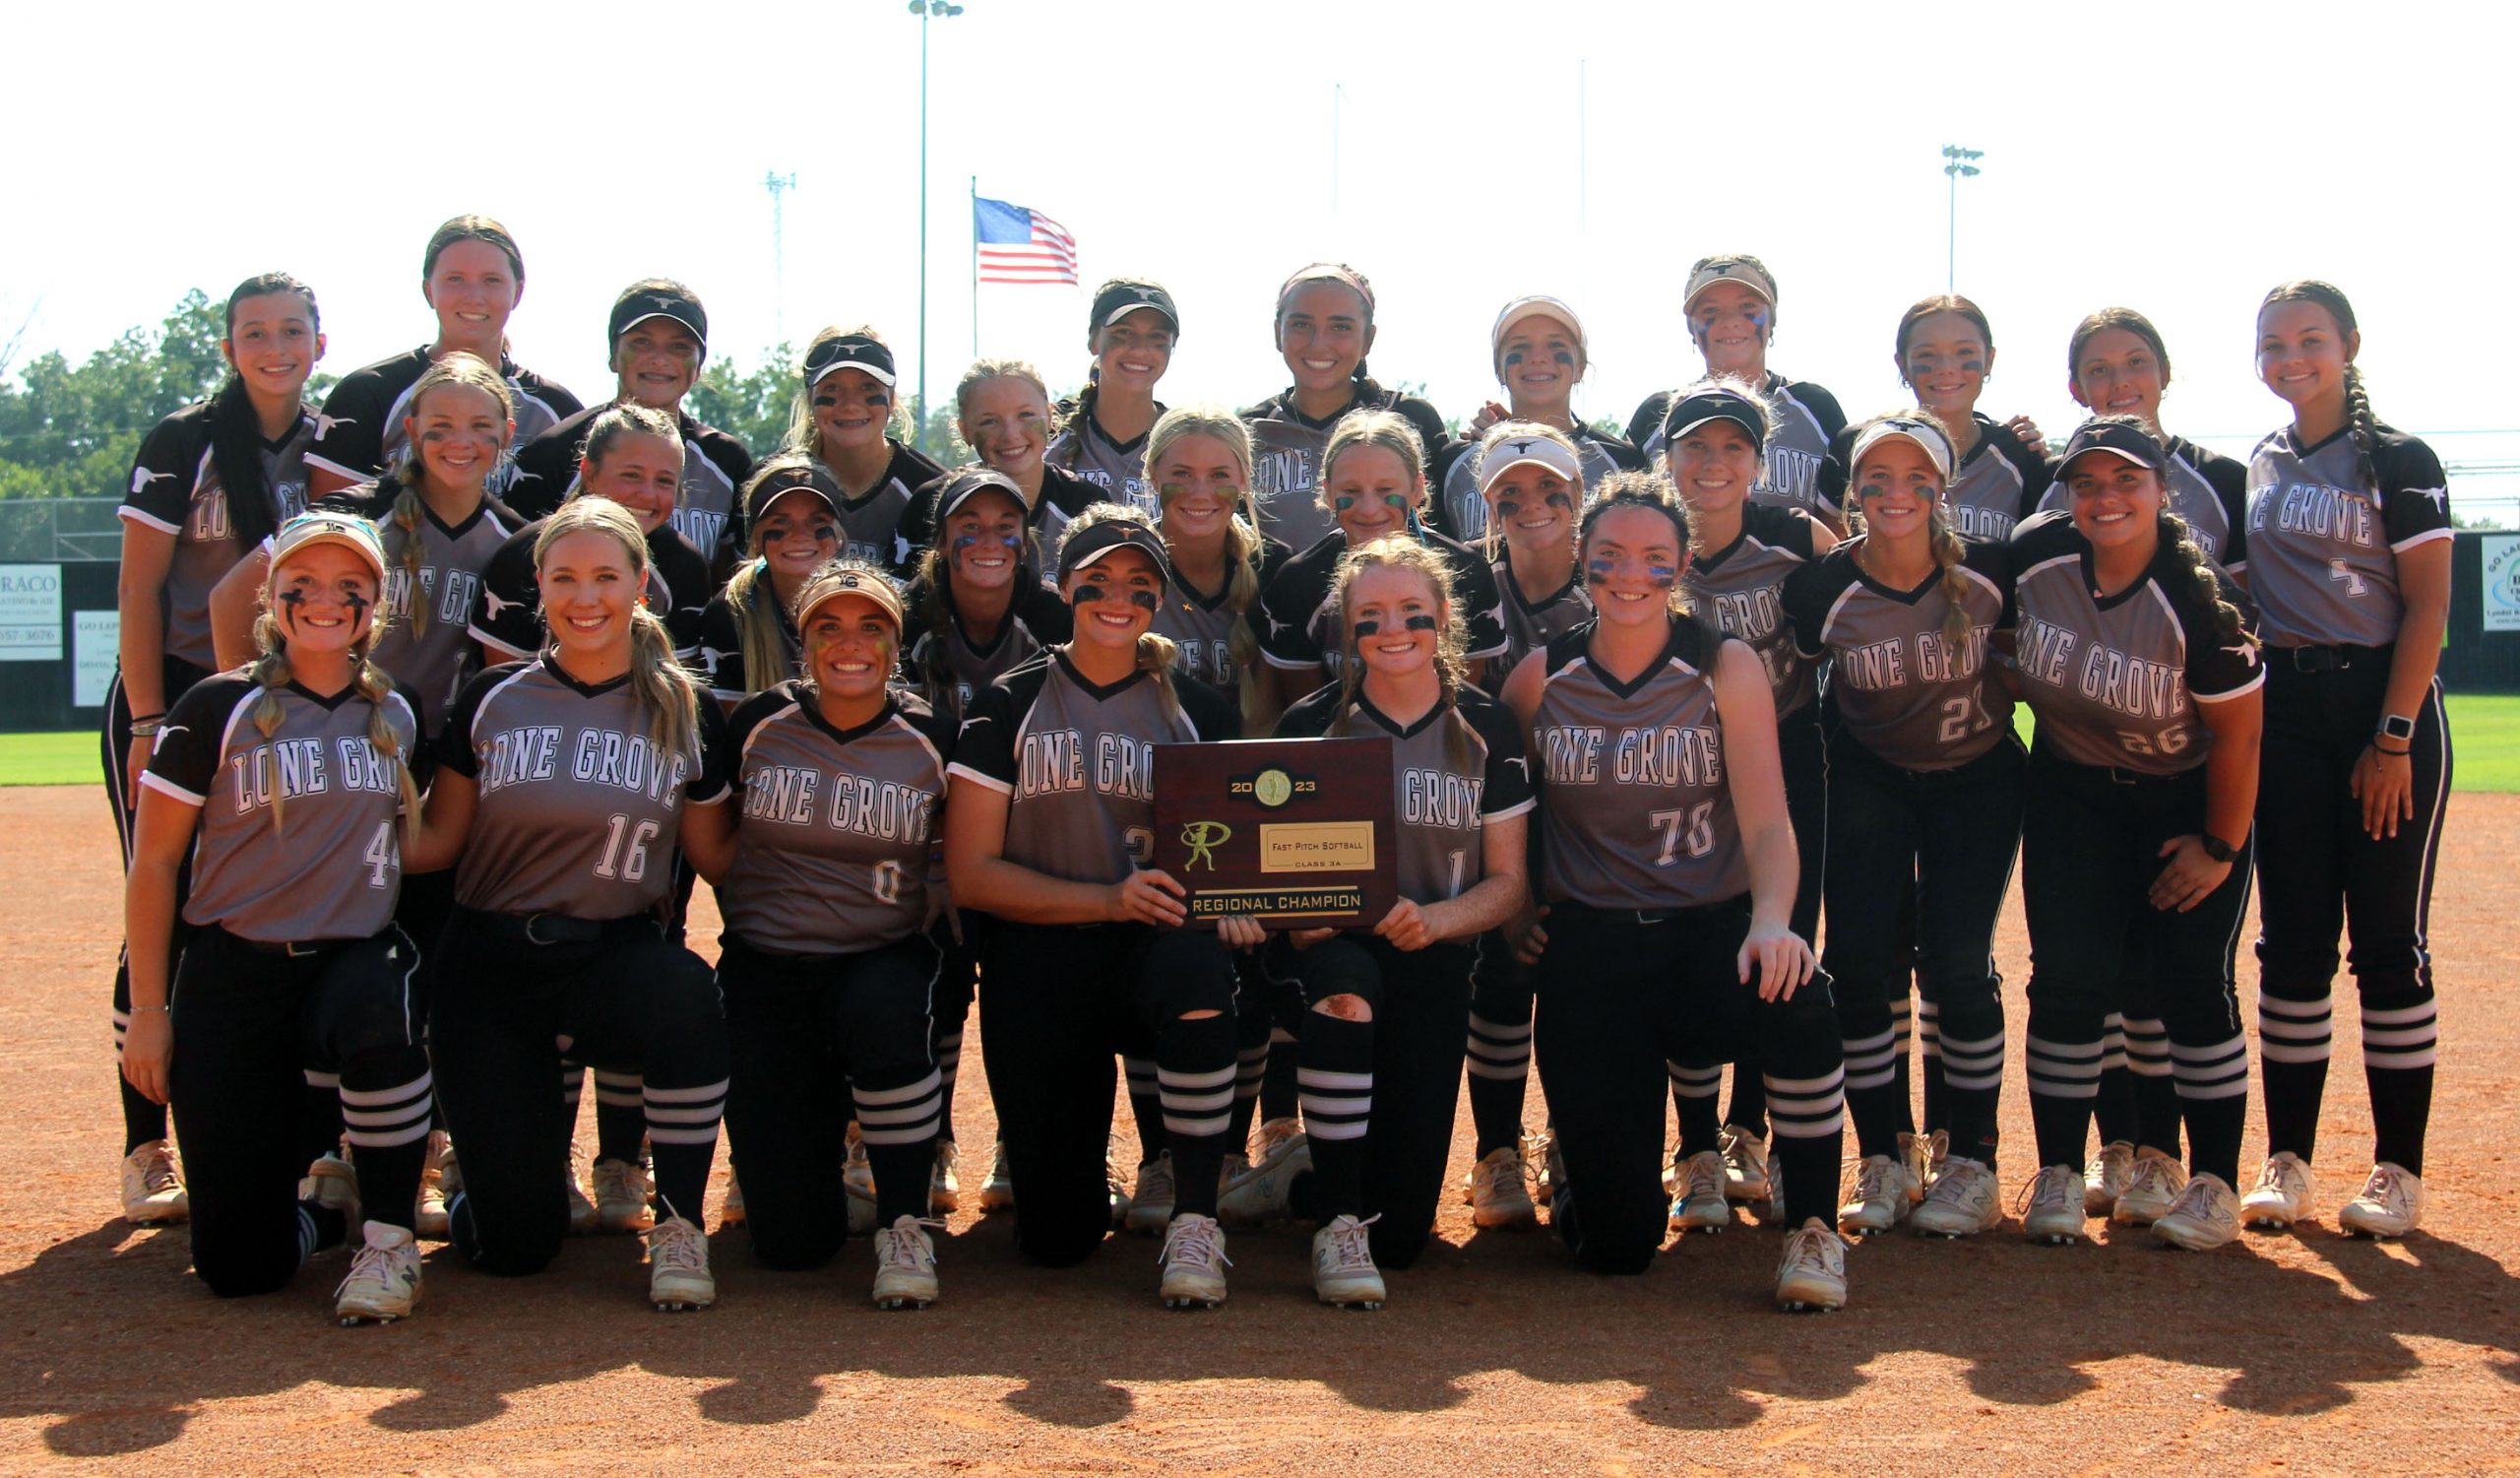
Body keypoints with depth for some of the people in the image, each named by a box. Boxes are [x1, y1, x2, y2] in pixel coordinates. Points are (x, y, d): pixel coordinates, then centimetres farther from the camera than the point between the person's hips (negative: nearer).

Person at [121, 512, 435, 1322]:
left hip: (357, 957, 2)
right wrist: (148, 1008, -6)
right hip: (235, 972, -2)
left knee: (380, 1019, -40)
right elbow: (154, 864, -1)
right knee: (239, 1267, -9)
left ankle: (389, 1239, -17)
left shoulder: (397, 715, 7)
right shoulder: (220, 709, -3)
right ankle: (323, 1200, 28)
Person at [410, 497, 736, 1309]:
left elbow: (715, 855, 7)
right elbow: (437, 840, 3)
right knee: (514, 1243, -6)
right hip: (491, 960, 0)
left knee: (686, 996, -39)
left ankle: (678, 1224, -17)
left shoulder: (686, 713, 2)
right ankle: (536, 1139, 33)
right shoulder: (492, 699, 1)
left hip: (615, 954, 0)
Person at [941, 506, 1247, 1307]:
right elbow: (971, 873, -3)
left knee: (1198, 961, -39)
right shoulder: (1008, 707, 3)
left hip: (1152, 954, 1)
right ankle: (1088, 1175, 32)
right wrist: (1110, 898, -16)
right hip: (1039, 968, 0)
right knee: (1056, 1239, -7)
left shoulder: (1197, 712, 8)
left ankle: (1195, 1219, -24)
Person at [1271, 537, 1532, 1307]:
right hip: (1335, 946, 0)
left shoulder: (1487, 729, 3)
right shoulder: (1310, 725, 1)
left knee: (1401, 1236, -9)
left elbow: (1507, 881, 4)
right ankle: (1336, 1221, -23)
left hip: (1433, 959, 1)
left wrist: (1434, 920, -17)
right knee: (1346, 983, -41)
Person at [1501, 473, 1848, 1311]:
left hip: (1711, 928, 0)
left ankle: (1812, 1230, -15)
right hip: (1590, 944, 0)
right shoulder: (1539, 679, 3)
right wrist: (1516, 911, -1)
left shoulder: (1727, 670, -2)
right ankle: (1578, 1147, 32)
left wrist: (1771, 921, -31)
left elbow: (1766, 820, -12)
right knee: (1617, 1244, -8)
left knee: (1793, 993, -40)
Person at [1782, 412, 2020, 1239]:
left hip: (1977, 777, -1)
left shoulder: (1990, 571, -17)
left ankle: (1968, 1161, 6)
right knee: (1858, 958, -7)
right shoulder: (1822, 587, -16)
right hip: (1871, 779, 1)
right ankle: (1887, 1160, 7)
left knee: (1955, 960, -8)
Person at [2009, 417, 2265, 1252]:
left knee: (2189, 979, -8)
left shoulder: (2195, 601, -26)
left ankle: (2215, 1182, 4)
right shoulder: (2034, 557, -16)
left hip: (2189, 799, -3)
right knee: (2068, 977, -4)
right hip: (2072, 794, 3)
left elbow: (2237, 734, -16)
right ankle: (2058, 1175, 5)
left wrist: (2221, 848, -11)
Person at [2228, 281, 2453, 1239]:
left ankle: (2399, 1170, 5)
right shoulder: (2252, 469, 12)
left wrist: (2394, 738, -14)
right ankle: (2287, 1161, 11)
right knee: (2292, 938, 5)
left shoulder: (2398, 461, -3)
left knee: (2389, 942, -2)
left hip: (2385, 703, -5)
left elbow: (2427, 609, -8)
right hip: (2281, 714, 5)